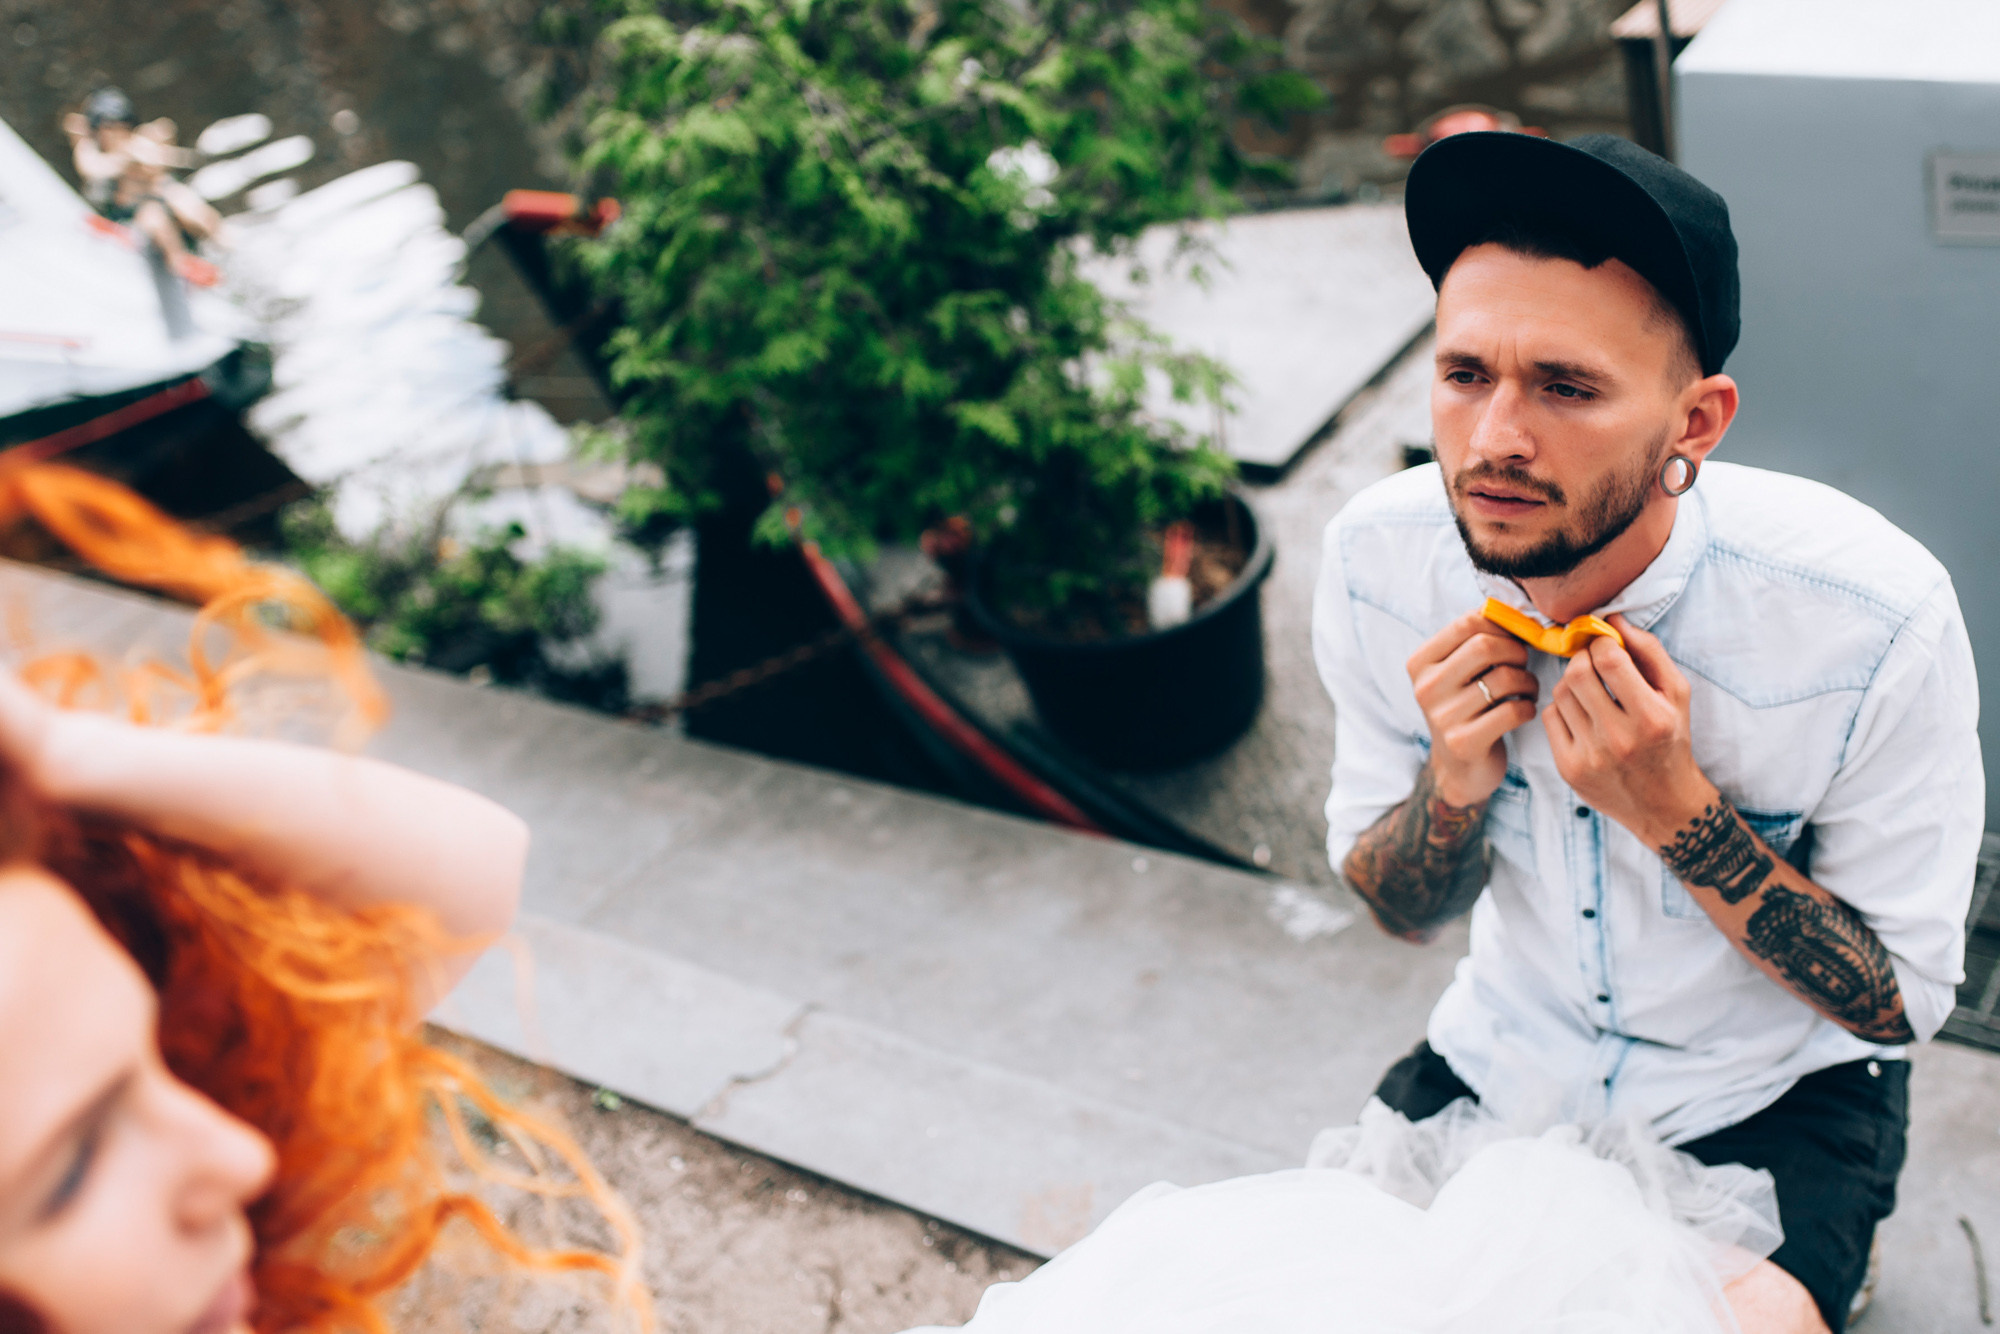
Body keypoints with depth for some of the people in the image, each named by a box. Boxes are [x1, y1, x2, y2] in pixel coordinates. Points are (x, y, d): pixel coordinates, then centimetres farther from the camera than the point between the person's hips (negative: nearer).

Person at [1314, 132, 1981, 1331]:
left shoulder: (1875, 619, -28)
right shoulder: (1382, 558, -18)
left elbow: (1902, 1001, -16)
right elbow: (1403, 911, -3)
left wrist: (1676, 807, -31)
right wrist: (1455, 785, -26)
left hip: (1775, 1095, -2)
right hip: (1508, 1058, 3)